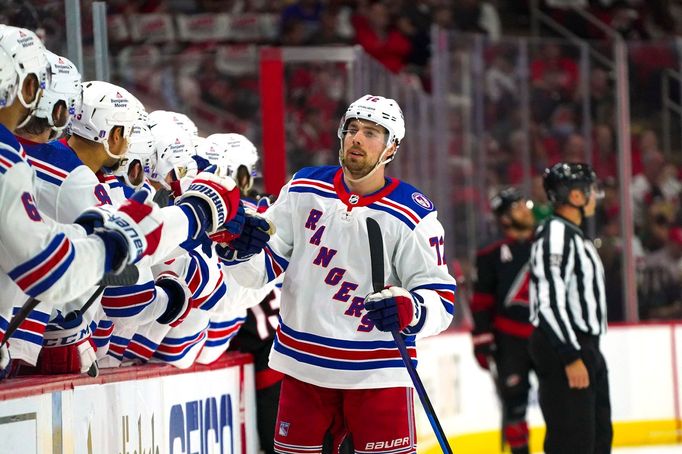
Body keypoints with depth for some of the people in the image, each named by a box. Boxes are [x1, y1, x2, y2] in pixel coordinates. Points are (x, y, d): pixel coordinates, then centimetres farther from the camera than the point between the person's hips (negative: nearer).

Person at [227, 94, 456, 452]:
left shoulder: (413, 215, -7)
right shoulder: (304, 190, 3)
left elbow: (441, 299, -9)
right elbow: (264, 268, 6)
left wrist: (410, 311, -31)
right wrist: (241, 248, -17)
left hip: (377, 372, -3)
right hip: (303, 365, 3)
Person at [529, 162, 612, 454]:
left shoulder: (574, 235, 17)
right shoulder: (556, 235, -17)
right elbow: (550, 301, -23)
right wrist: (571, 358, -25)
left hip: (584, 346, 11)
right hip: (561, 352, -11)